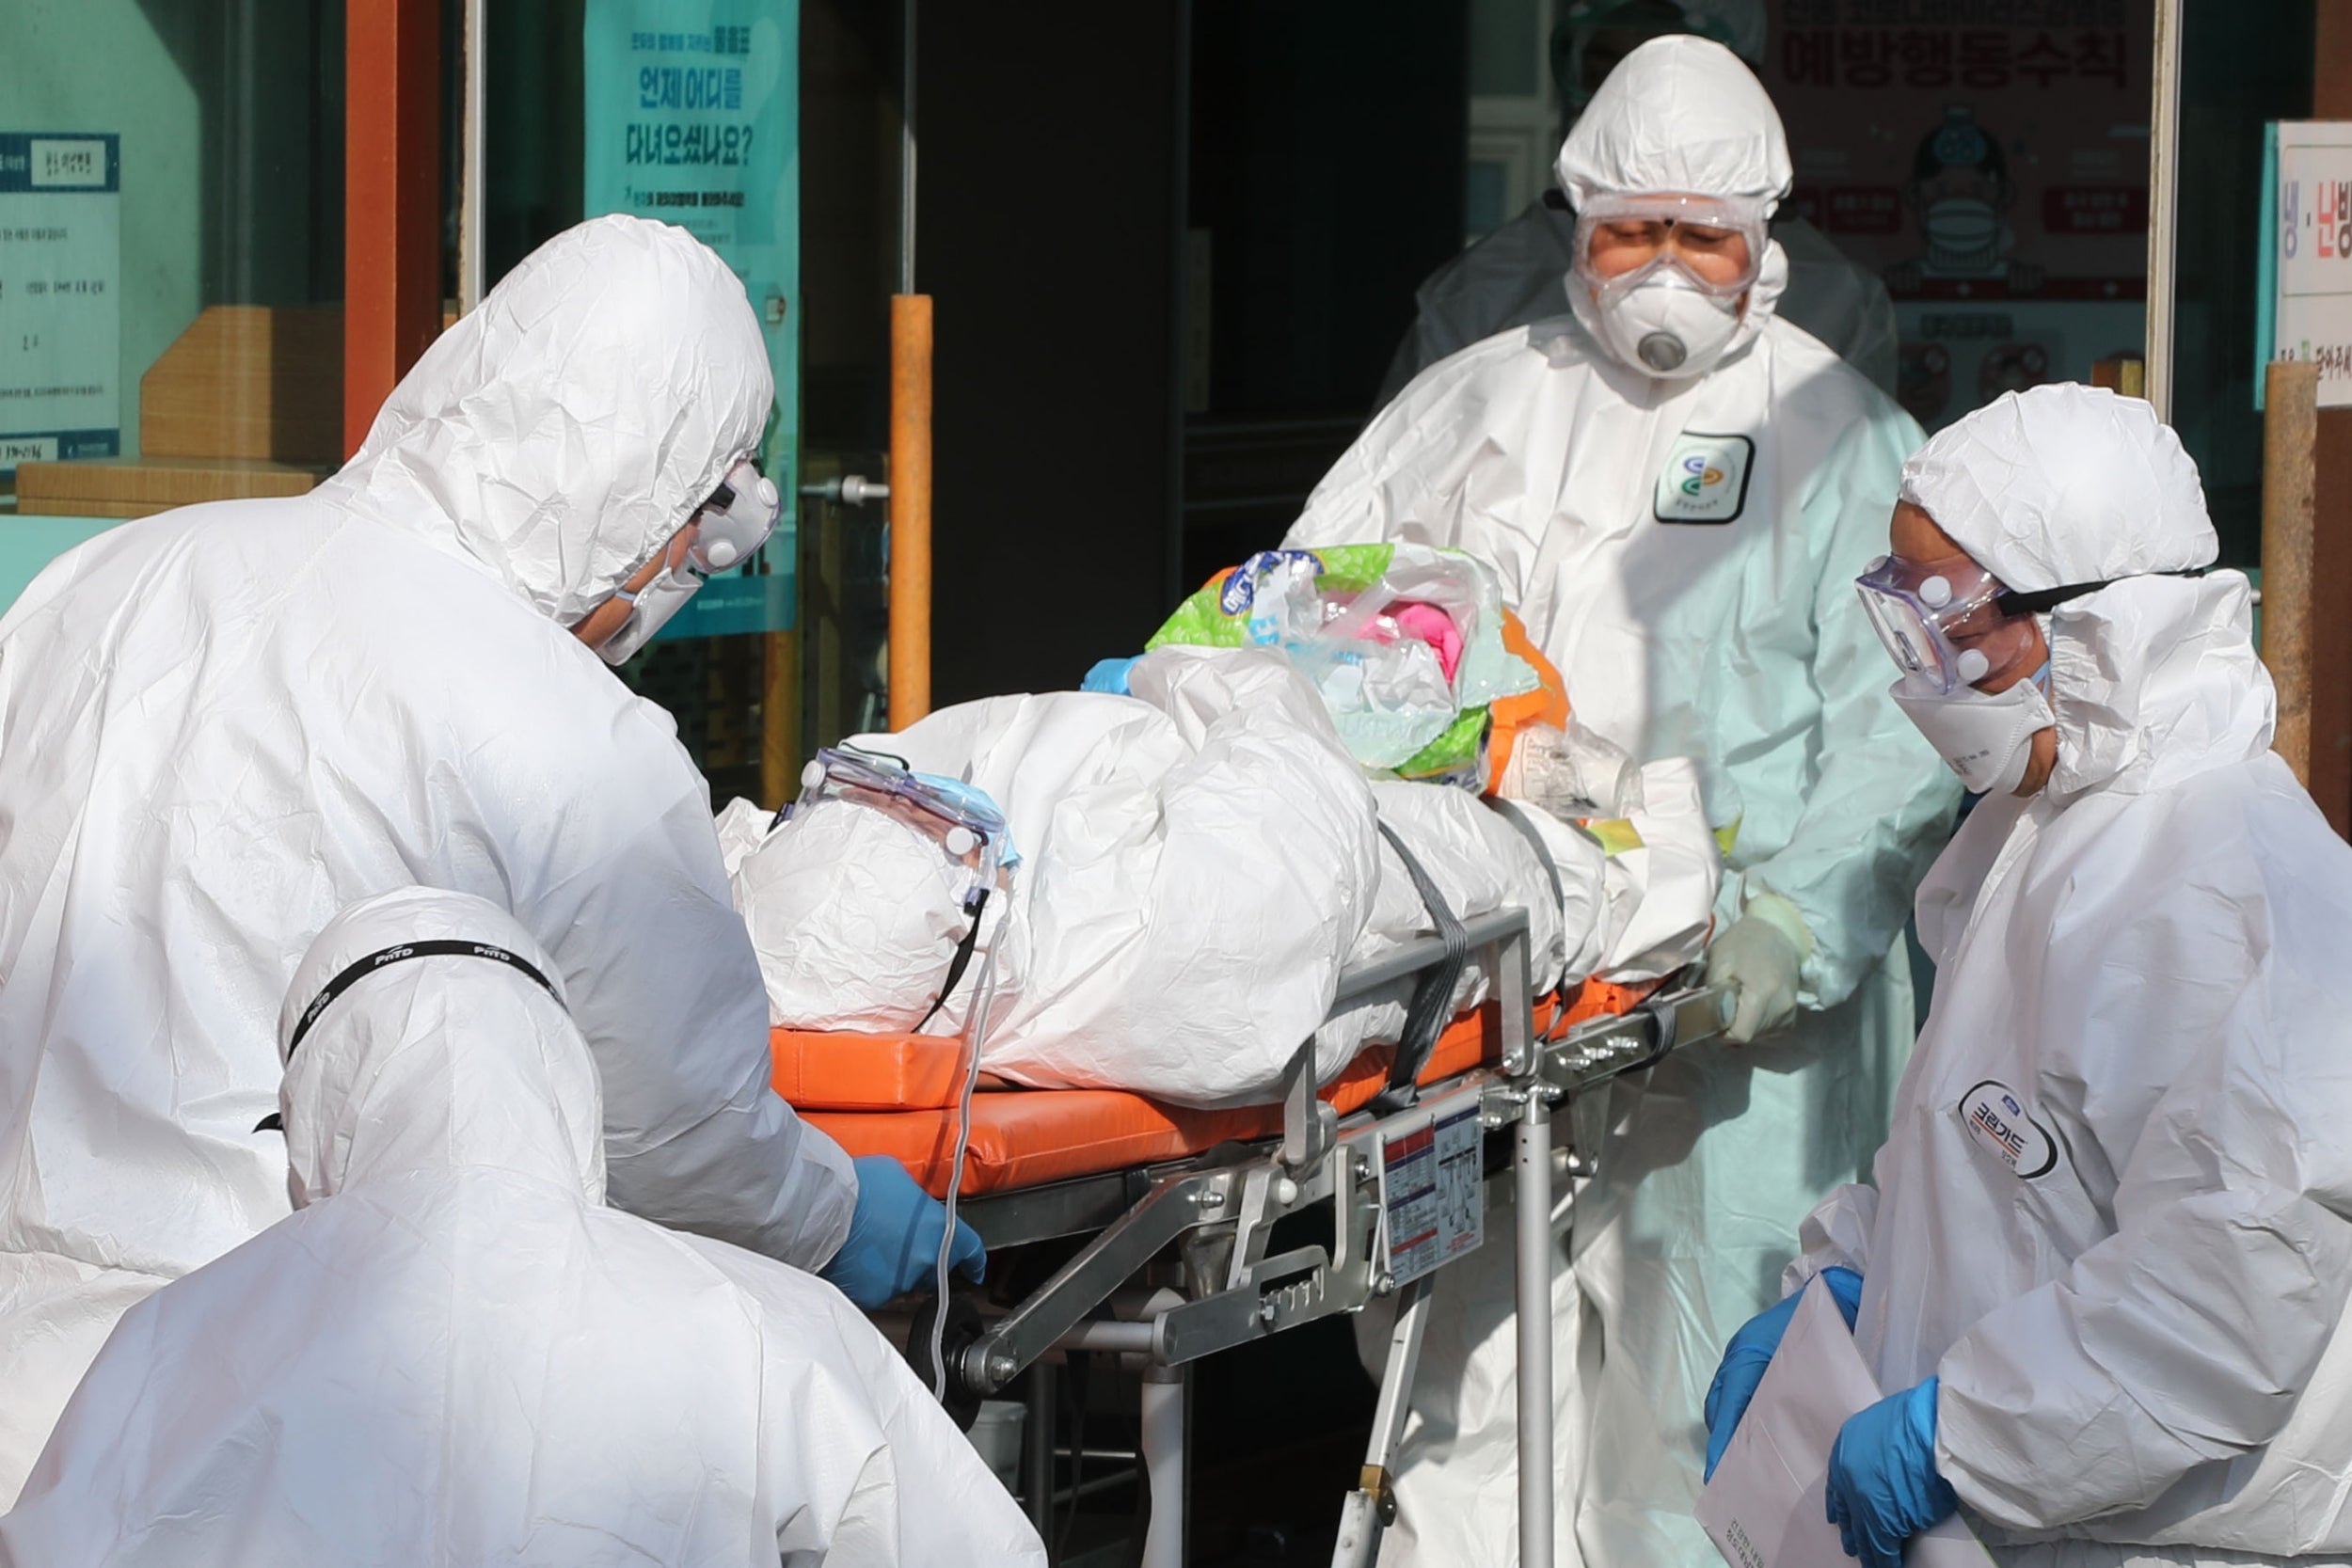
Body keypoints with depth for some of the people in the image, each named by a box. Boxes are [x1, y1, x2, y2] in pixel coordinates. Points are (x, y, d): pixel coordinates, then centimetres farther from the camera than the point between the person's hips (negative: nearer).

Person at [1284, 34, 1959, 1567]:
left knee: (1702, 1375, -5)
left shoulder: (1844, 444, 5)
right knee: (1475, 1337, 3)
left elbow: (1899, 742, -2)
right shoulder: (1481, 400, 17)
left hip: (1733, 1005, -3)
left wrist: (1793, 932, -17)